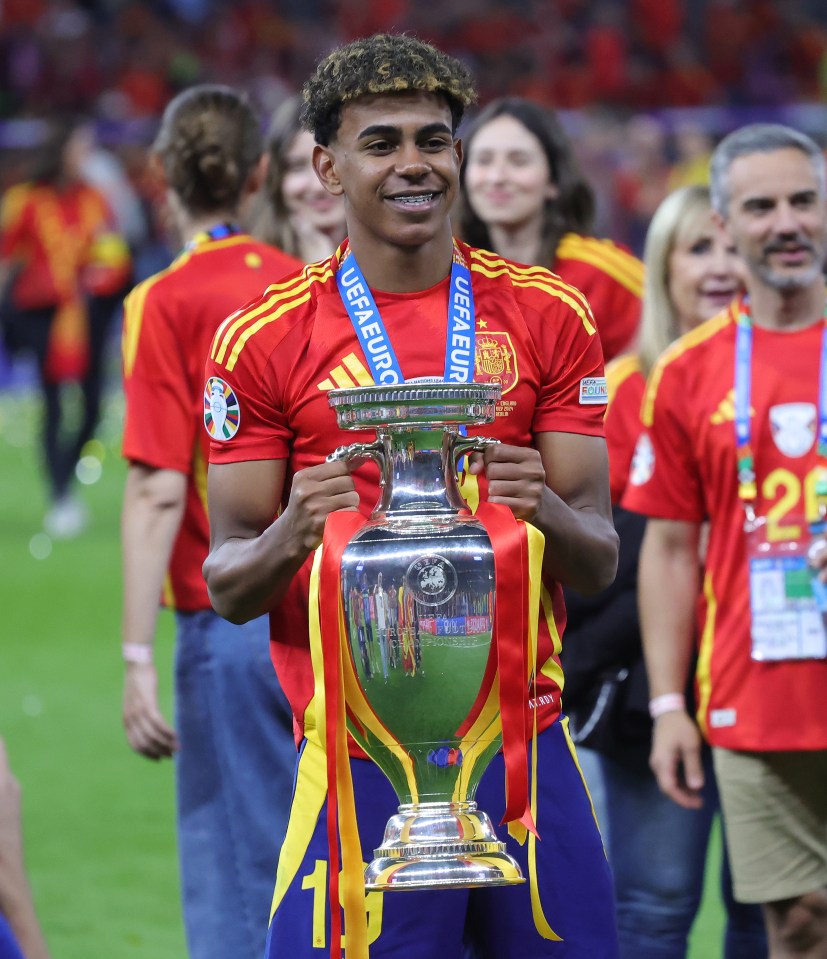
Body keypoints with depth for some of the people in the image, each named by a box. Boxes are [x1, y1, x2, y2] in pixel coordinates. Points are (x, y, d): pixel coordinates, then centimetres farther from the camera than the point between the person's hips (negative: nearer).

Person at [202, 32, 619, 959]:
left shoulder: (546, 316, 7)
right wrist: (289, 538, -21)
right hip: (357, 756, -2)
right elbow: (226, 585, 2)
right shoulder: (261, 338, 1)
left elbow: (600, 560, 6)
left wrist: (546, 511, -17)